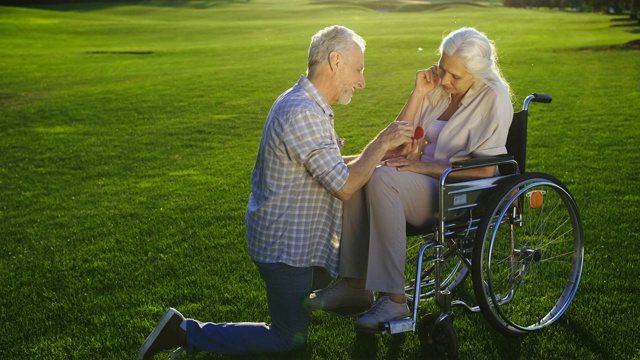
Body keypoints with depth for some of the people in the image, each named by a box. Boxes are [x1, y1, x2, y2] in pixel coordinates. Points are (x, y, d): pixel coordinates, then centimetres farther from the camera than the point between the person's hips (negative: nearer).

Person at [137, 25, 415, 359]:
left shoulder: (303, 103, 7)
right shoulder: (303, 114, -27)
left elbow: (330, 168, 16)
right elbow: (344, 187, -24)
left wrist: (378, 153, 7)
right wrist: (380, 144, -12)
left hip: (300, 236, 10)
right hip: (286, 246, -10)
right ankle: (184, 332, 4)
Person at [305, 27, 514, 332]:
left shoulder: (493, 98, -8)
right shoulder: (437, 89, 10)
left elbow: (485, 169, -15)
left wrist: (426, 167, -19)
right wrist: (418, 94, -3)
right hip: (424, 182, 7)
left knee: (381, 178, -32)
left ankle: (394, 298, -31)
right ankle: (354, 280, -18)